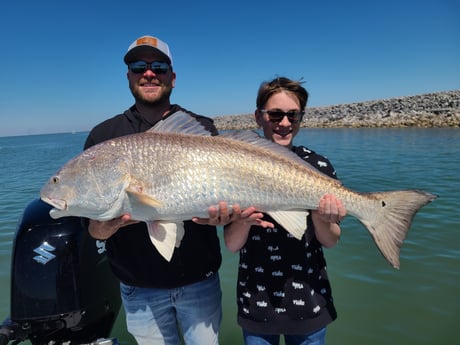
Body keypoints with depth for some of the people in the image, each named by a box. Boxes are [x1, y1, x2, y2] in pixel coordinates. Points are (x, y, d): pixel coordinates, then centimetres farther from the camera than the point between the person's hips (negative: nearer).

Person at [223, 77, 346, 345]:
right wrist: (242, 222, -29)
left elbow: (331, 242, -3)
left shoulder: (318, 166, -8)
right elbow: (231, 245, -9)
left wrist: (321, 220, -24)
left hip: (309, 304, 1)